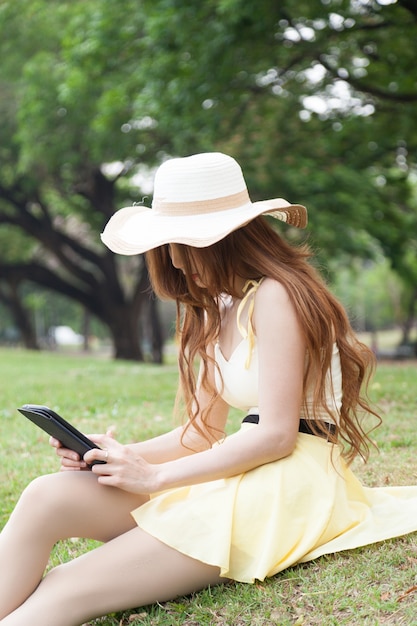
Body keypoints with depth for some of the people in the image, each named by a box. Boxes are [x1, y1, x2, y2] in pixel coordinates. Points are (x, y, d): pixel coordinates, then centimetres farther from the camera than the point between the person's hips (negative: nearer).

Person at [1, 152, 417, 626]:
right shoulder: (217, 310, 19)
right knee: (49, 496, -16)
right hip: (238, 478, 8)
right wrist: (122, 455, -1)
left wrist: (154, 477, -13)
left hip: (291, 485, -8)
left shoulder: (275, 297, -10)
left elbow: (276, 434, -16)